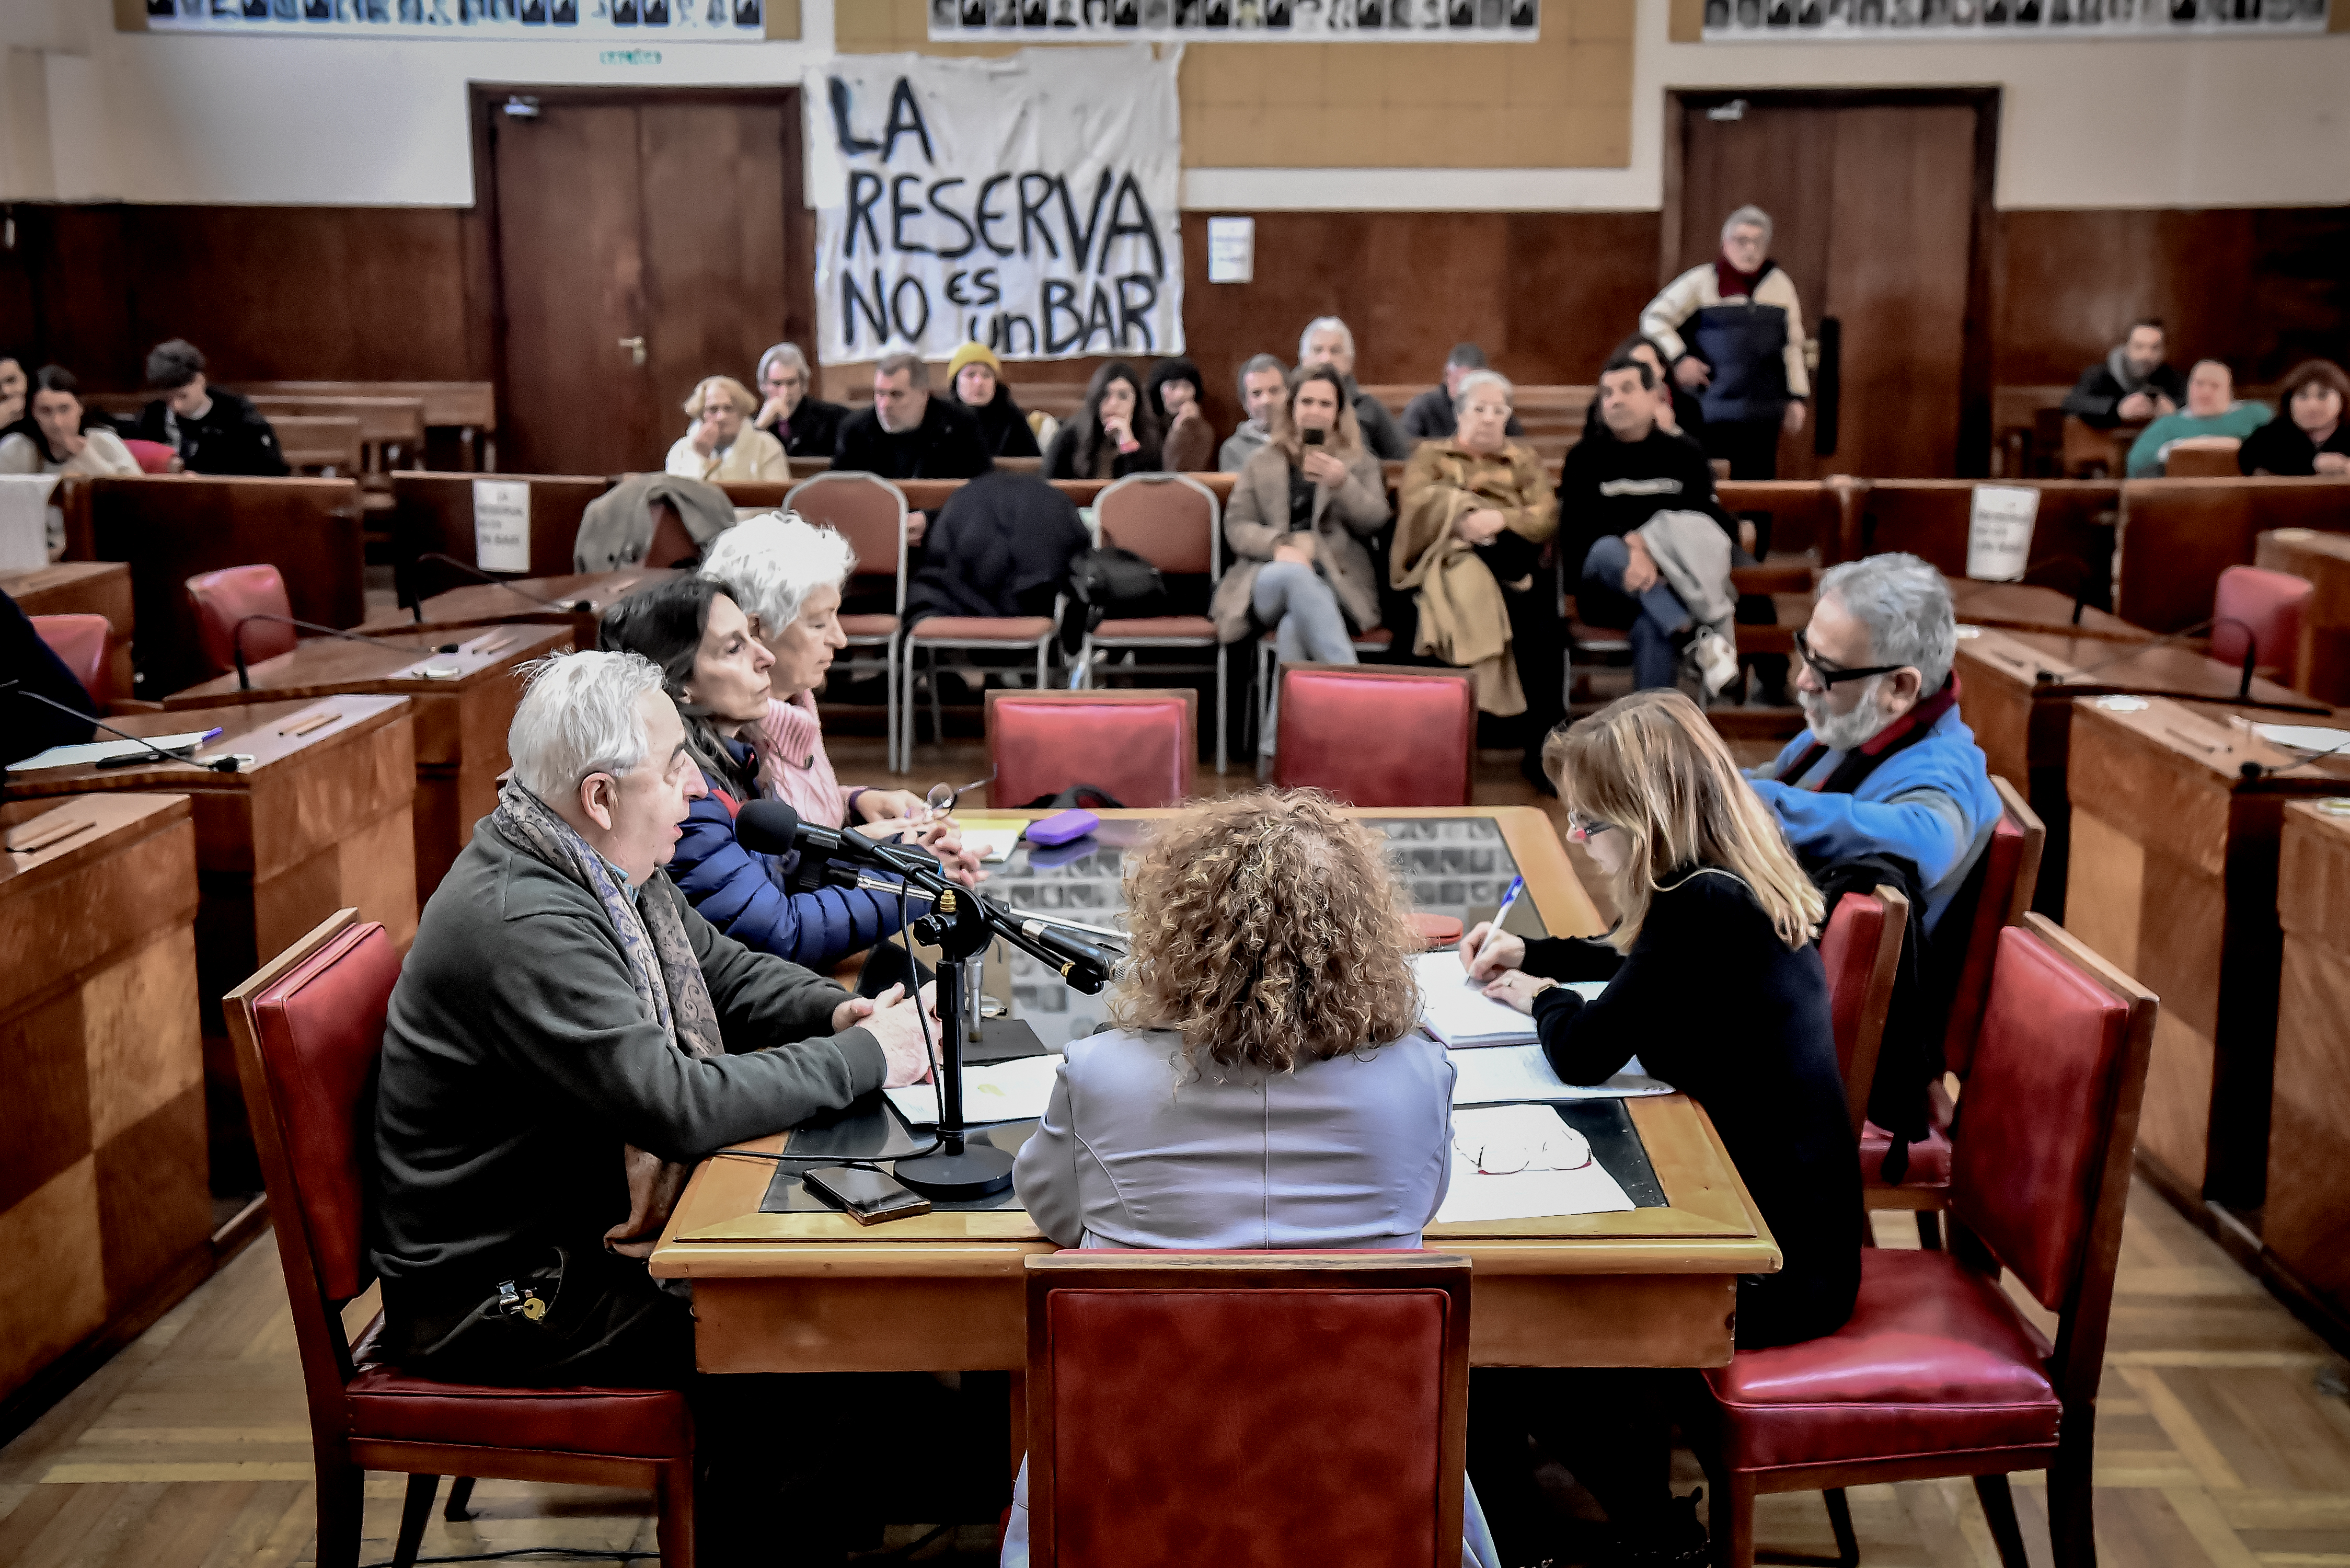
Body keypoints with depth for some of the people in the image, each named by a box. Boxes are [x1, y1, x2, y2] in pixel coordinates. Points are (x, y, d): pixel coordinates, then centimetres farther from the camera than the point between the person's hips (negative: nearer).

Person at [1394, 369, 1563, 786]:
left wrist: (1500, 520, -13)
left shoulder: (1524, 459, 27)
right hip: (1448, 560, -1)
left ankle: (1544, 748, -30)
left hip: (1514, 565, 2)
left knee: (1543, 625, -33)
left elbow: (1547, 519, 8)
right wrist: (1463, 519, -17)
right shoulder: (1431, 454, 24)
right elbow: (1416, 507, 2)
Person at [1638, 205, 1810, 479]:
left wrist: (1797, 398, 12)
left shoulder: (1780, 284, 12)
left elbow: (1792, 345, 16)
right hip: (1711, 413, -3)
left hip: (1763, 418, 3)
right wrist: (1678, 359, -9)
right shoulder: (1702, 280, 1)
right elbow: (1654, 318, 2)